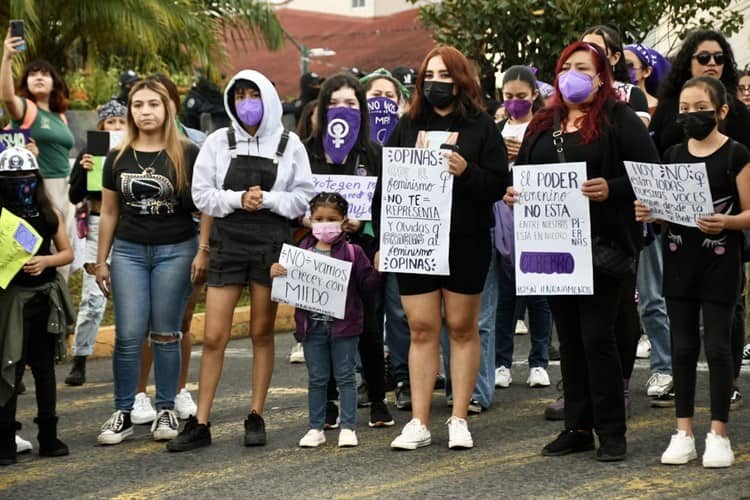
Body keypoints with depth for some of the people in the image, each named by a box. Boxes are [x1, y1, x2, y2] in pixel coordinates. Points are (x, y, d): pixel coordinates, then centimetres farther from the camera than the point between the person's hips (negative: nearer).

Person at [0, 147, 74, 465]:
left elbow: (67, 253, 10)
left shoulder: (49, 214, 7)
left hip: (45, 297, 4)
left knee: (44, 367, 11)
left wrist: (45, 261, -7)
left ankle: (48, 437, 19)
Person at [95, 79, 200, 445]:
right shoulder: (118, 158, 7)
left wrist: (205, 252, -11)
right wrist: (101, 261, 12)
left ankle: (166, 411, 12)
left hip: (175, 250, -2)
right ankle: (123, 414, 4)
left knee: (165, 335, 2)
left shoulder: (187, 154, -1)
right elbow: (109, 213, 13)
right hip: (128, 250, 2)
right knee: (128, 336, -3)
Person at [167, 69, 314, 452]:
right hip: (227, 243, 0)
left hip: (272, 245, 0)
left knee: (262, 333, 7)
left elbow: (302, 198, 1)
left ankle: (256, 418, 17)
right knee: (213, 337, -3)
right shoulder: (219, 143, 4)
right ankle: (199, 424, 1)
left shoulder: (289, 145, 3)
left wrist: (267, 199, -13)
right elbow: (202, 194, 1)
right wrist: (238, 199, -13)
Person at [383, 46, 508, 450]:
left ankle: (459, 420, 11)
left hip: (466, 241, -2)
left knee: (462, 327, 4)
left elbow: (499, 183, -3)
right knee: (422, 329, 2)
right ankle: (419, 423, 6)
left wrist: (466, 172, -20)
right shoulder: (408, 125, 11)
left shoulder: (480, 126, 2)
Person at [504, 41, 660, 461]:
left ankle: (612, 432, 3)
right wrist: (514, 194, 0)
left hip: (602, 246, -6)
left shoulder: (619, 119, -2)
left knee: (597, 336, -6)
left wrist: (612, 190, -23)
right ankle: (578, 427, 17)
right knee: (569, 337, 10)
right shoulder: (543, 124, 16)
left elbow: (650, 174, -9)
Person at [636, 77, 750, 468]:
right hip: (679, 259, 4)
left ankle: (718, 434, 6)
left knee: (717, 346, -2)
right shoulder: (673, 155, 8)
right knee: (683, 347, 7)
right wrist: (649, 213, -7)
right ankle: (683, 431, 13)